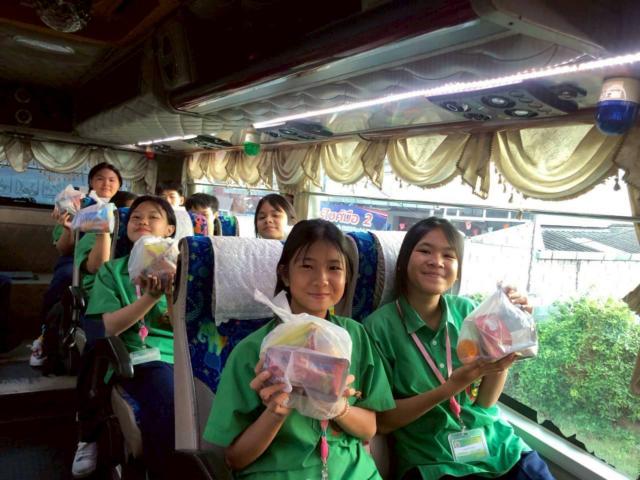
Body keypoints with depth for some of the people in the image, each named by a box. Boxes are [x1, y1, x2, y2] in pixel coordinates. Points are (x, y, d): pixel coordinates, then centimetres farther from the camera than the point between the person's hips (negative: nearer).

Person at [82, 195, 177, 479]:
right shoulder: (112, 270, 10)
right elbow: (111, 326, -4)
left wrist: (171, 292, -18)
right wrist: (150, 297, -19)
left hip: (179, 354, 1)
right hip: (138, 356, -1)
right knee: (166, 402, -32)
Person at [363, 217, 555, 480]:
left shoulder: (467, 311, 0)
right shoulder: (379, 326, -10)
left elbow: (485, 401, 1)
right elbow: (381, 421, -8)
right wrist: (449, 388, -20)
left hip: (498, 447, 5)